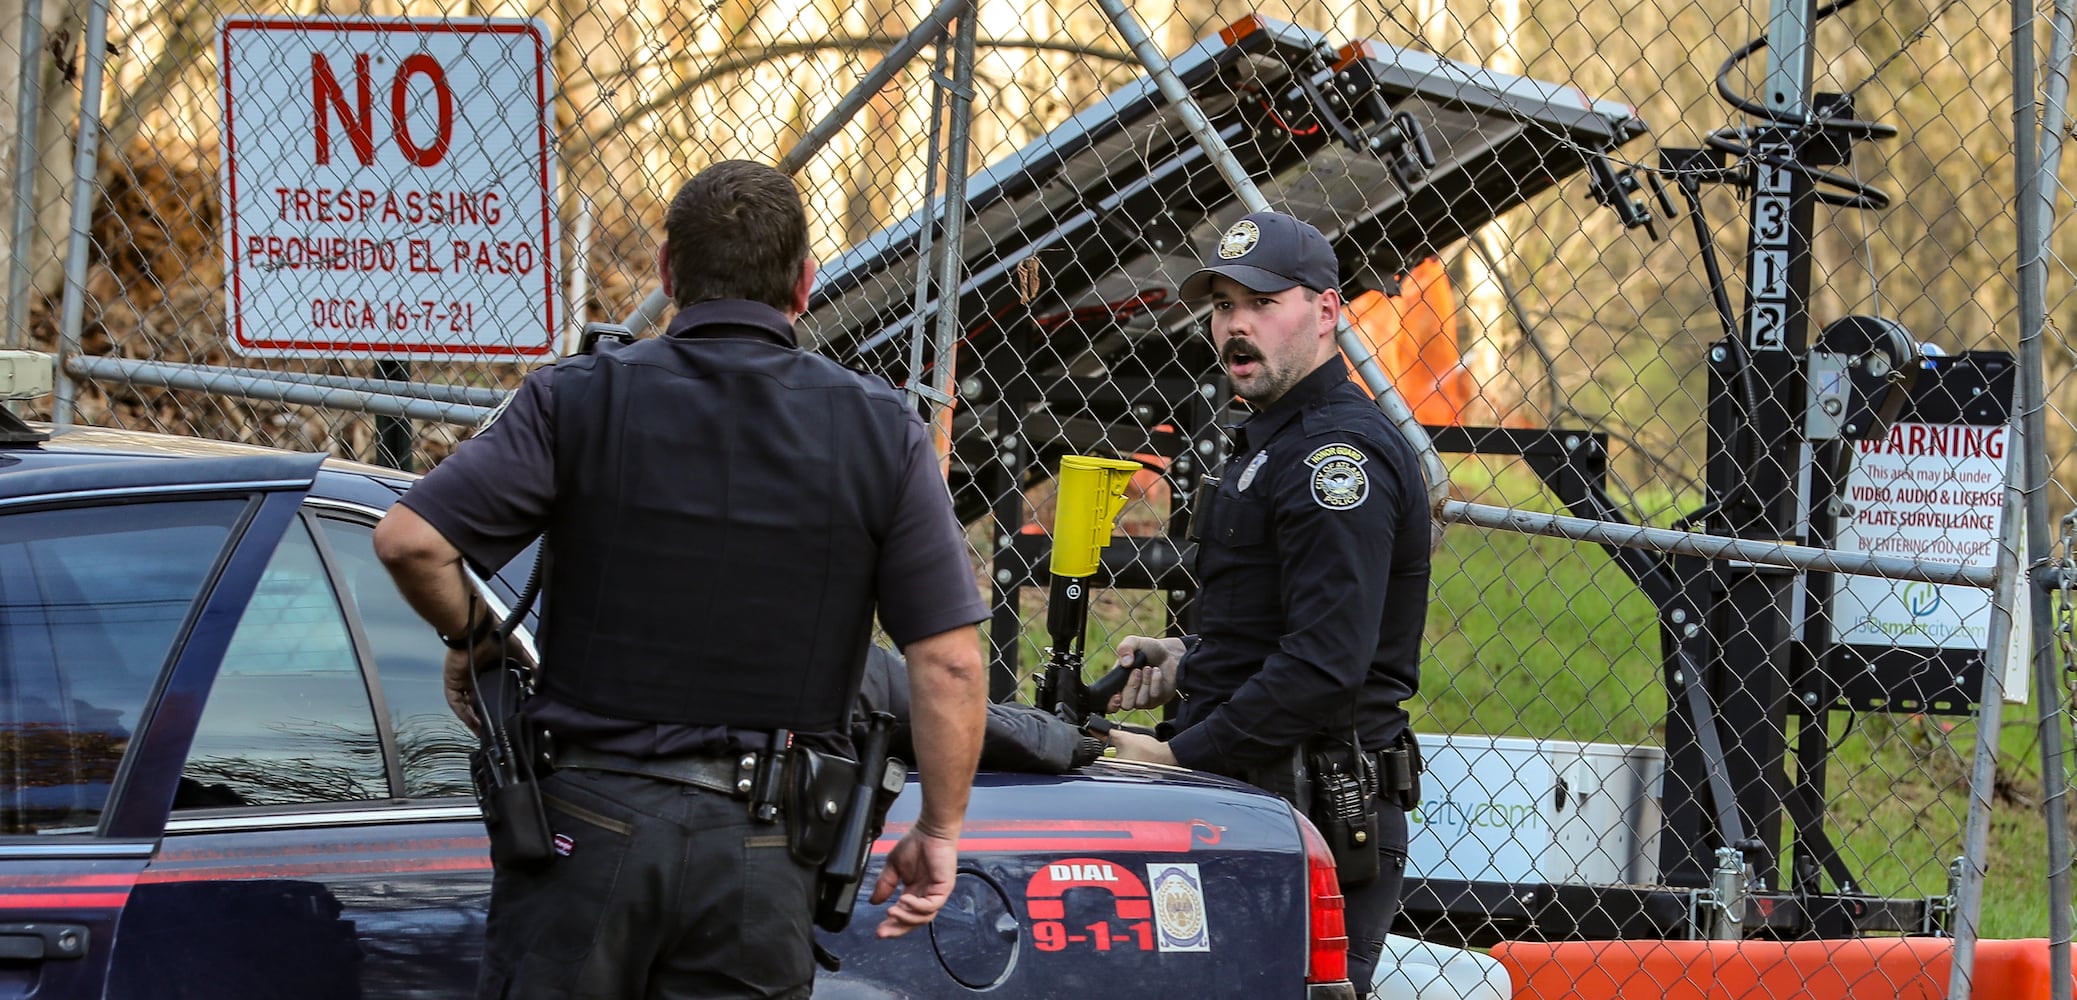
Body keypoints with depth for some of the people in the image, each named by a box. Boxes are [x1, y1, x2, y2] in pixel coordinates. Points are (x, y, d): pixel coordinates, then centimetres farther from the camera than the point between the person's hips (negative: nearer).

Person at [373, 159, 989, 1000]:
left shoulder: (580, 401, -2)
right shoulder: (878, 432, 1)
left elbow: (410, 540, -10)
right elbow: (949, 661, -3)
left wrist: (470, 637, 10)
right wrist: (940, 831, 8)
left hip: (587, 831, -1)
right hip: (760, 852, 1)